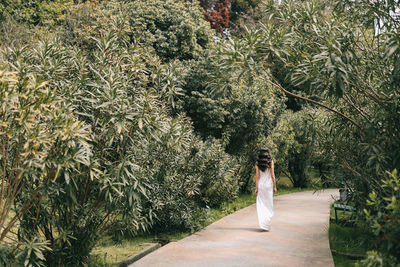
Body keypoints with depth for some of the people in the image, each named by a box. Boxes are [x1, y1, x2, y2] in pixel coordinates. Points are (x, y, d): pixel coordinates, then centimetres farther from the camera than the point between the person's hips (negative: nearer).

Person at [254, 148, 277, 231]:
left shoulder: (257, 163, 1)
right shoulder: (270, 162, -3)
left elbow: (257, 176, -1)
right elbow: (272, 175, -5)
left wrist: (256, 188, 2)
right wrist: (274, 187, 2)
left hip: (260, 185, 1)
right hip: (268, 185, -1)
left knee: (261, 204, 7)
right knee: (269, 205, 8)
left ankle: (262, 224, -2)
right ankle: (266, 224, 0)